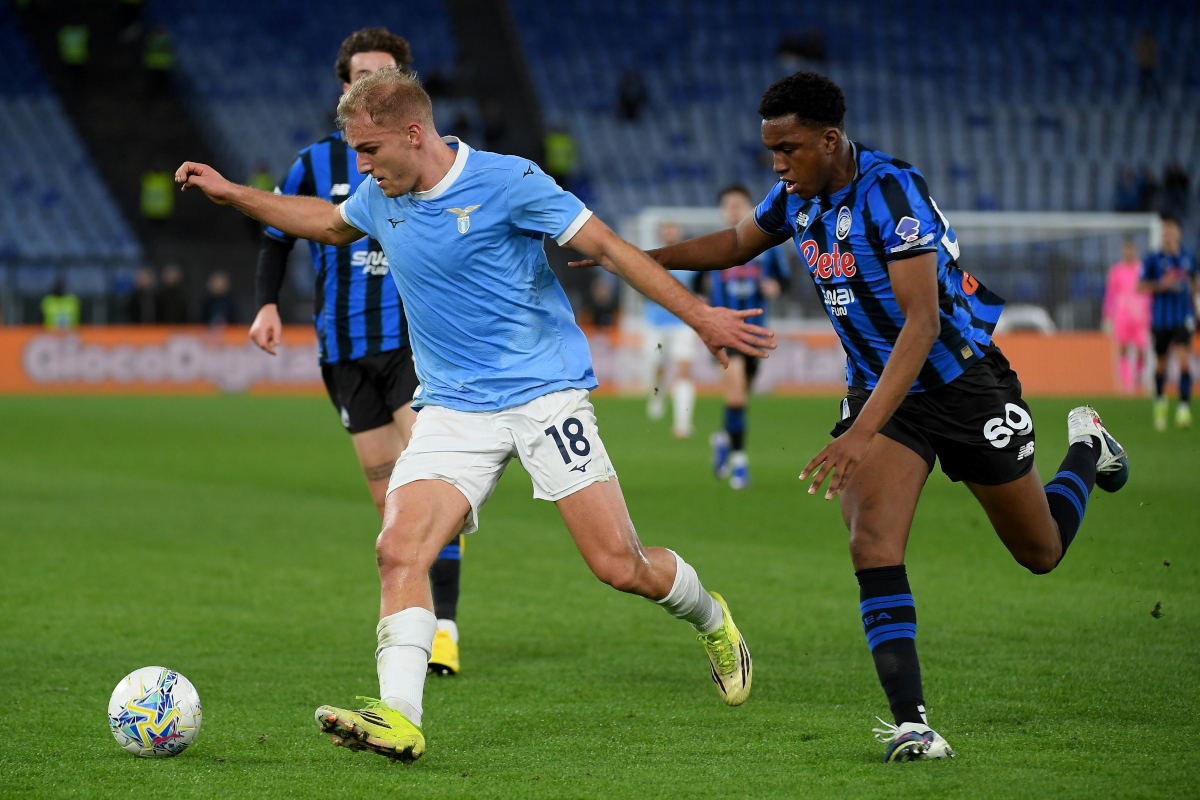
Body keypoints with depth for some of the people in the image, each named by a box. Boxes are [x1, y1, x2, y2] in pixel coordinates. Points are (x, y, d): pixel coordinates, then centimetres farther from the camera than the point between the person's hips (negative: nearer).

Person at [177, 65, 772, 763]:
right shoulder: (379, 199, 5)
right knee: (400, 550, -18)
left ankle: (712, 621, 25)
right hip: (453, 411, 5)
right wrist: (230, 193, 27)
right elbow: (327, 222, 30)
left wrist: (701, 317, -12)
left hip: (546, 396, -5)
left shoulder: (506, 182, -13)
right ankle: (398, 718, -25)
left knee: (619, 565, -7)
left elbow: (608, 248, -9)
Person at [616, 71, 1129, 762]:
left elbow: (923, 322, -34)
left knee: (1041, 551, 12)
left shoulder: (892, 192, -28)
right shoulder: (797, 197, -4)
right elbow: (734, 246, 18)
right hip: (880, 388, 5)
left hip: (965, 381, -5)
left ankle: (1087, 448, 44)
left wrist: (862, 432, -41)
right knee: (874, 547, -18)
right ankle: (911, 724, -17)